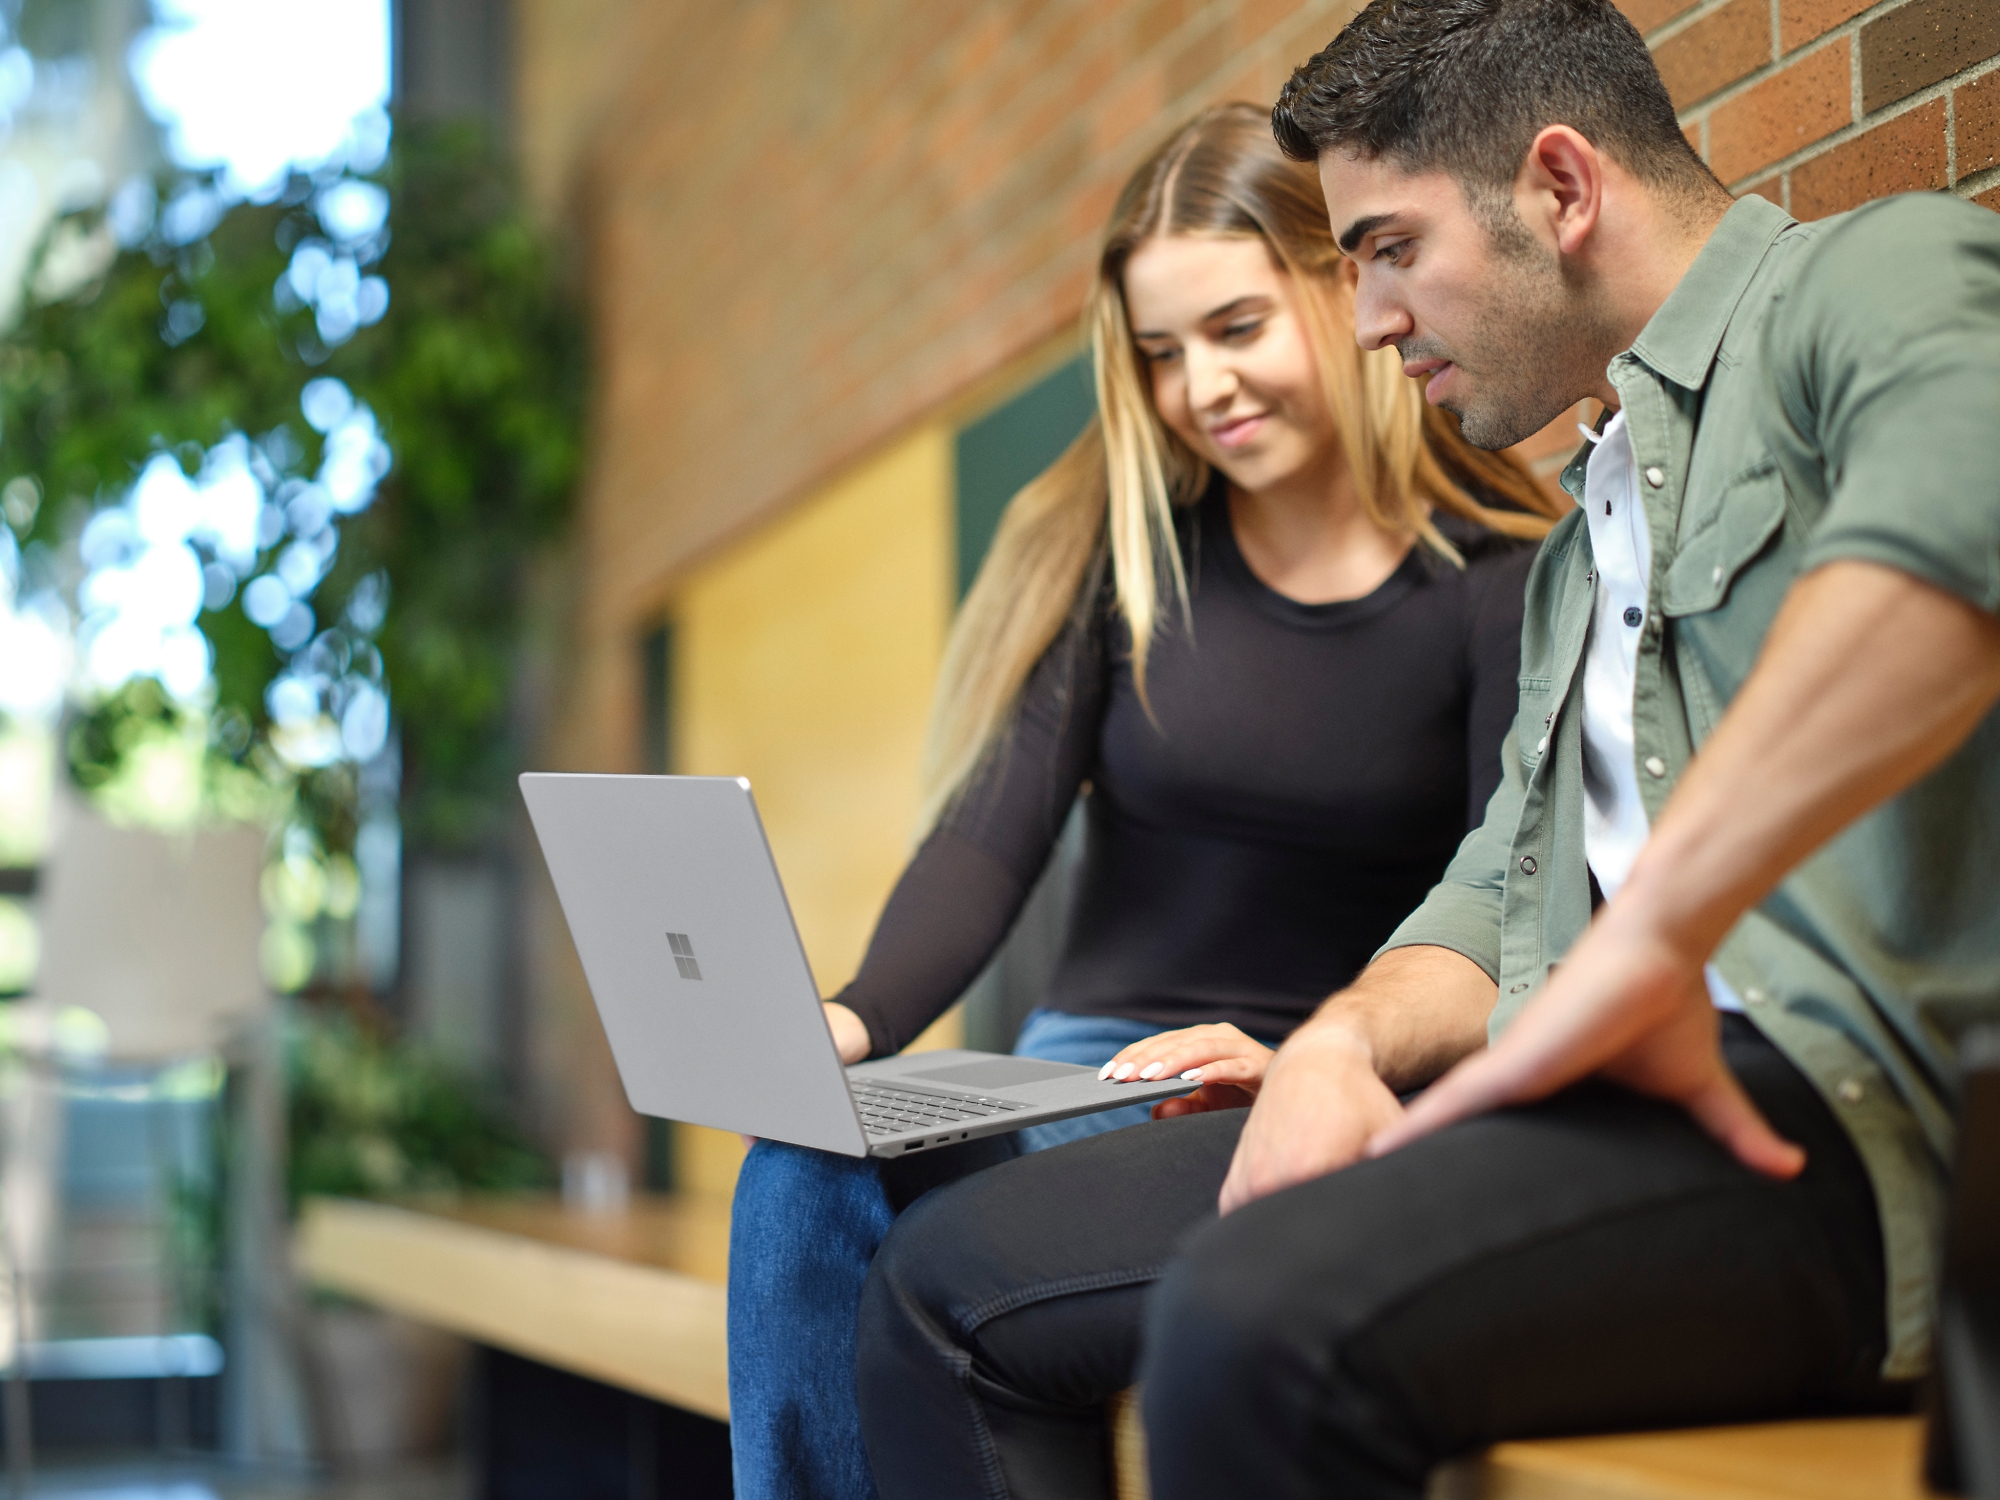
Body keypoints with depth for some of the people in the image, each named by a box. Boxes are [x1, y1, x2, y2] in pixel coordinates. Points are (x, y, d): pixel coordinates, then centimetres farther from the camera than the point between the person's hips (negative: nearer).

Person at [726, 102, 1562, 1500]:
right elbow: (989, 837, -3)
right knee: (807, 1180, -28)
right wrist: (851, 1023, -23)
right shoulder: (1116, 541, 6)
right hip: (1096, 1070, 4)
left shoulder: (1505, 579, -3)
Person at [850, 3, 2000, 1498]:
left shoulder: (1873, 277, -2)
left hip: (1810, 1101, -9)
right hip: (1591, 1099, 9)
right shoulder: (1583, 545, 28)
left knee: (1263, 1320, -35)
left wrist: (1649, 938, -28)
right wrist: (1345, 1039, 2)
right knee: (950, 1279, 3)